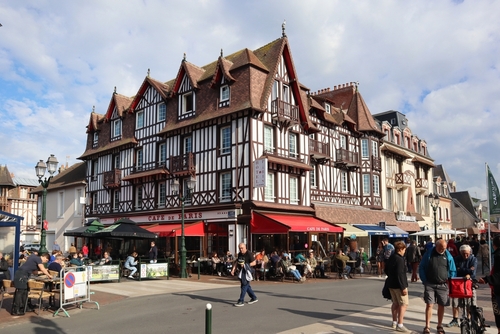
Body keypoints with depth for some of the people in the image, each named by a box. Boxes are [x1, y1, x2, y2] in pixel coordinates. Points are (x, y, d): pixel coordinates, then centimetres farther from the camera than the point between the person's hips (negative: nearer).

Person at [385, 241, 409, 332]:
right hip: (398, 285, -9)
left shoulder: (391, 258, 9)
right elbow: (400, 274, -24)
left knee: (395, 303, 19)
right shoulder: (400, 259, -20)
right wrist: (403, 287, -21)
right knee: (403, 304, -3)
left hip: (391, 284, 9)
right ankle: (400, 325, -3)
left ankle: (394, 322, 28)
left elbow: (386, 270, 19)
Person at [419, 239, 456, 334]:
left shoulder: (448, 256, 3)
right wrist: (424, 281, -3)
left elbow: (453, 271, 11)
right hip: (430, 284, -2)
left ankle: (440, 326, 24)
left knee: (441, 306, 8)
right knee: (429, 305, -5)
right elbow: (421, 268, 4)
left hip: (443, 285, 2)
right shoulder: (428, 254, -1)